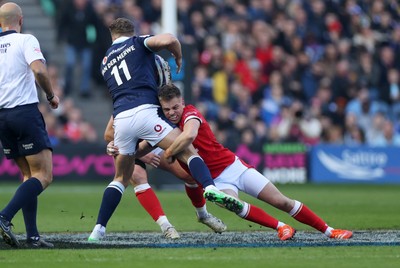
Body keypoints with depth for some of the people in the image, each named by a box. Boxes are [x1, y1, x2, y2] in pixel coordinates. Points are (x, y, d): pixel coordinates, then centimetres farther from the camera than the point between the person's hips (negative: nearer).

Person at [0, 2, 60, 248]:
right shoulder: (26, 40, -4)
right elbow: (39, 70, -18)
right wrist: (52, 96, -3)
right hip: (25, 112, -7)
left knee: (29, 175, 14)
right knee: (44, 175, -5)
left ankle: (33, 235, 6)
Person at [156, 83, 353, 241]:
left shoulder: (190, 113, -17)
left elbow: (189, 135, -39)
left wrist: (168, 154, -27)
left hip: (233, 166, -4)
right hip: (216, 180, 4)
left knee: (282, 202, -3)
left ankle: (329, 231, 8)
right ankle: (281, 227, -13)